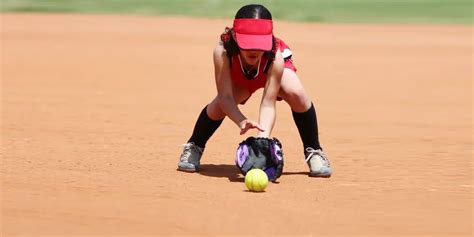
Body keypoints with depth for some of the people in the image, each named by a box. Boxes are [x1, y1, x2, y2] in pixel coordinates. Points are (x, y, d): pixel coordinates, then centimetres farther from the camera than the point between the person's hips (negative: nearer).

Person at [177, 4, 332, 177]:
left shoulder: (275, 57, -42)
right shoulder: (222, 52, -41)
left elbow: (268, 104, -43)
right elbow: (226, 97, -41)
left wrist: (263, 138, -60)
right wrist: (241, 121, -61)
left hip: (275, 70, -1)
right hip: (238, 78, 1)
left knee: (297, 94, -31)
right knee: (219, 105, -26)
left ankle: (314, 152, -10)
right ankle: (193, 147, 5)